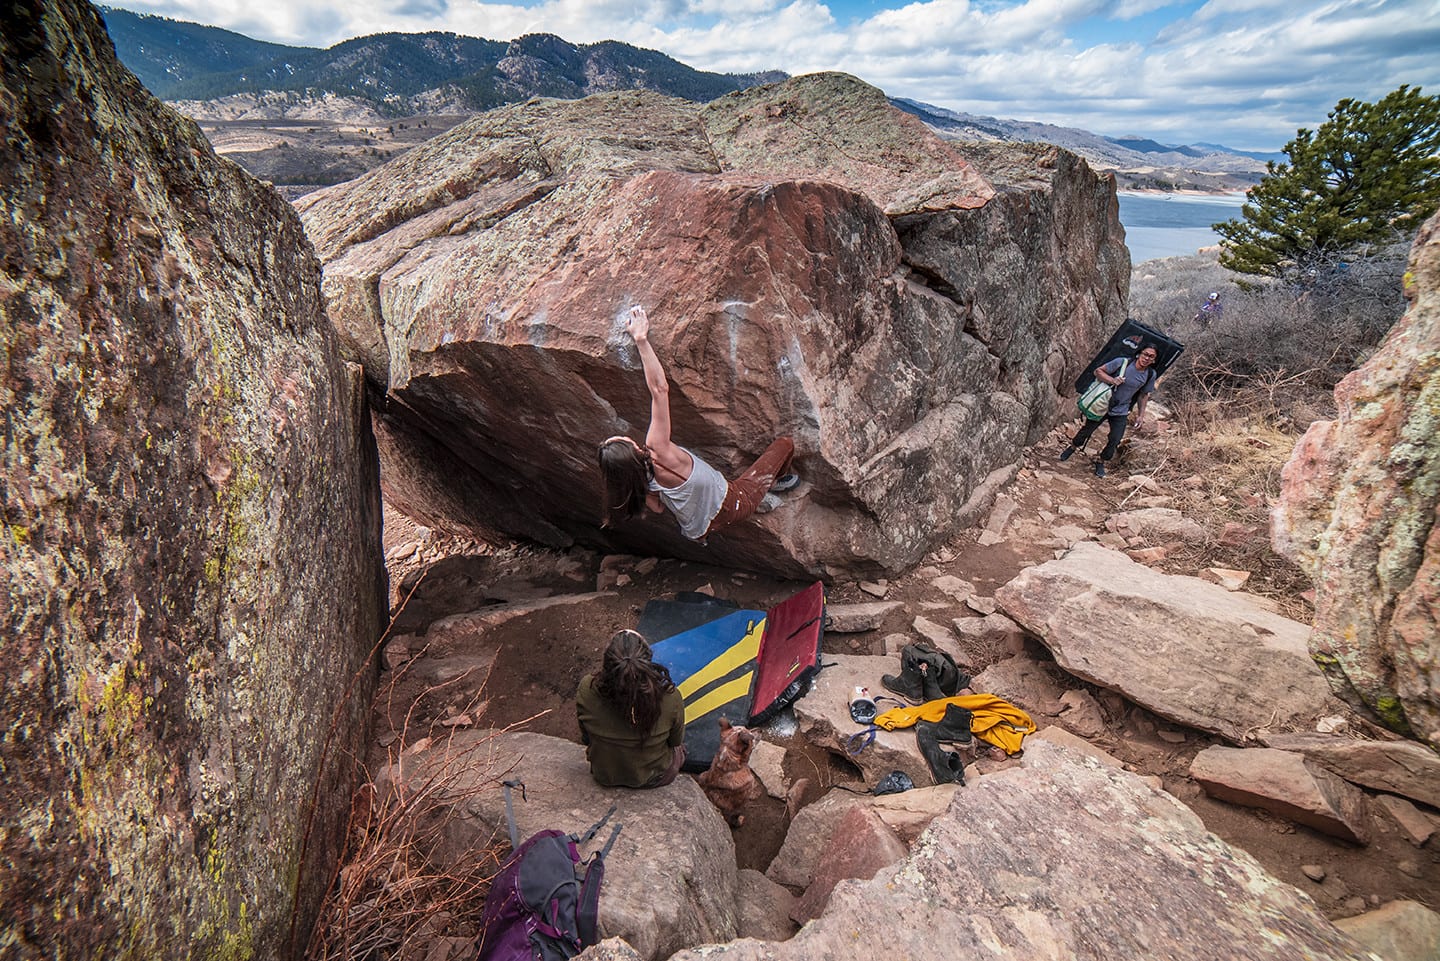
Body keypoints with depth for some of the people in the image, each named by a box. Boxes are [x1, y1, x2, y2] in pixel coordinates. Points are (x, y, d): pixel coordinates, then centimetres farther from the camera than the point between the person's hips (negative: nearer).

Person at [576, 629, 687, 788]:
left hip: (605, 778, 2)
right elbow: (676, 741, -12)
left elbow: (586, 739, -10)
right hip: (657, 777, -1)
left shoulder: (587, 691, -31)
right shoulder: (670, 698, -34)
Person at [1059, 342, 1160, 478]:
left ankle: (1100, 462, 23)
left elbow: (1144, 395, 8)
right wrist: (1112, 380, -30)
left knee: (1115, 440, 0)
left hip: (1120, 412, 3)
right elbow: (1098, 371, -14)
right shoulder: (1122, 362, -18)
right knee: (1087, 430, 12)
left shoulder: (1150, 375, -6)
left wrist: (1141, 415, 9)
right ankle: (1073, 447, 40)